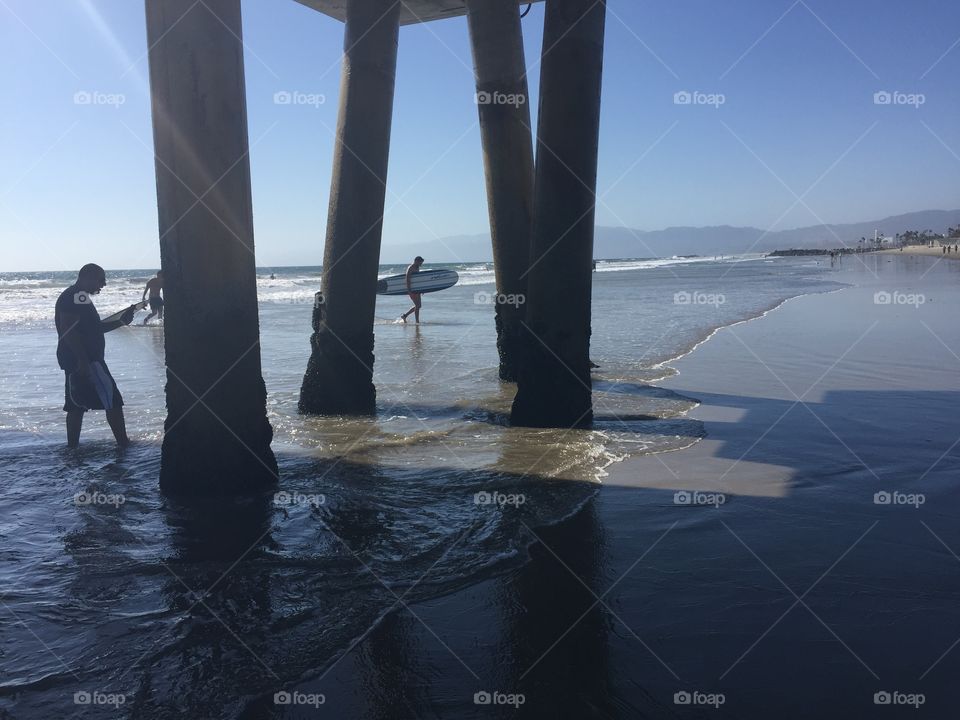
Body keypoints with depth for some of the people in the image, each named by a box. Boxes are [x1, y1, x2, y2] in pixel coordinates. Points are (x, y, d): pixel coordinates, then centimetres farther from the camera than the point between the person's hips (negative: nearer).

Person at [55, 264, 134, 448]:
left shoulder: (80, 297, 21)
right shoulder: (76, 296, -13)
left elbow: (93, 328, 26)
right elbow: (69, 330, -22)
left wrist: (121, 322, 18)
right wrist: (83, 361, -26)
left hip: (79, 362, 11)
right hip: (83, 361, -11)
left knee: (77, 405, 11)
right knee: (113, 401, -6)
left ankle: (72, 447, 14)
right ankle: (123, 443, -1)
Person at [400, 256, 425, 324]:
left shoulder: (417, 267, 15)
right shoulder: (410, 268, -14)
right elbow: (407, 279, -22)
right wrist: (409, 290, -27)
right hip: (411, 289, -9)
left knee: (418, 306, 11)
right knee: (417, 305, -10)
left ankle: (404, 316, 19)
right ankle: (417, 322, -5)